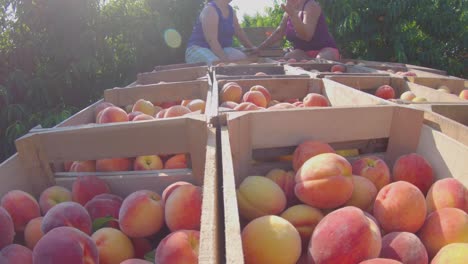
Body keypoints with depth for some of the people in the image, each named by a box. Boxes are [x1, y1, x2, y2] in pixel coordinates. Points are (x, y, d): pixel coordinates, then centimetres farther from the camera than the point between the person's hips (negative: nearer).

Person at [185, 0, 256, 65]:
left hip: (221, 49, 8)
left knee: (244, 58, -17)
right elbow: (211, 40, -26)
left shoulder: (230, 10, 9)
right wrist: (226, 59, -33)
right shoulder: (210, 9, -17)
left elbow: (238, 31, 21)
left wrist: (251, 47, 13)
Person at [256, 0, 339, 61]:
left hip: (325, 49, -6)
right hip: (304, 52, 6)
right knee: (286, 58, -22)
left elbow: (307, 36, -28)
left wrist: (292, 15, -39)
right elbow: (278, 33, 14)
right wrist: (258, 49, 9)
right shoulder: (289, 10, 8)